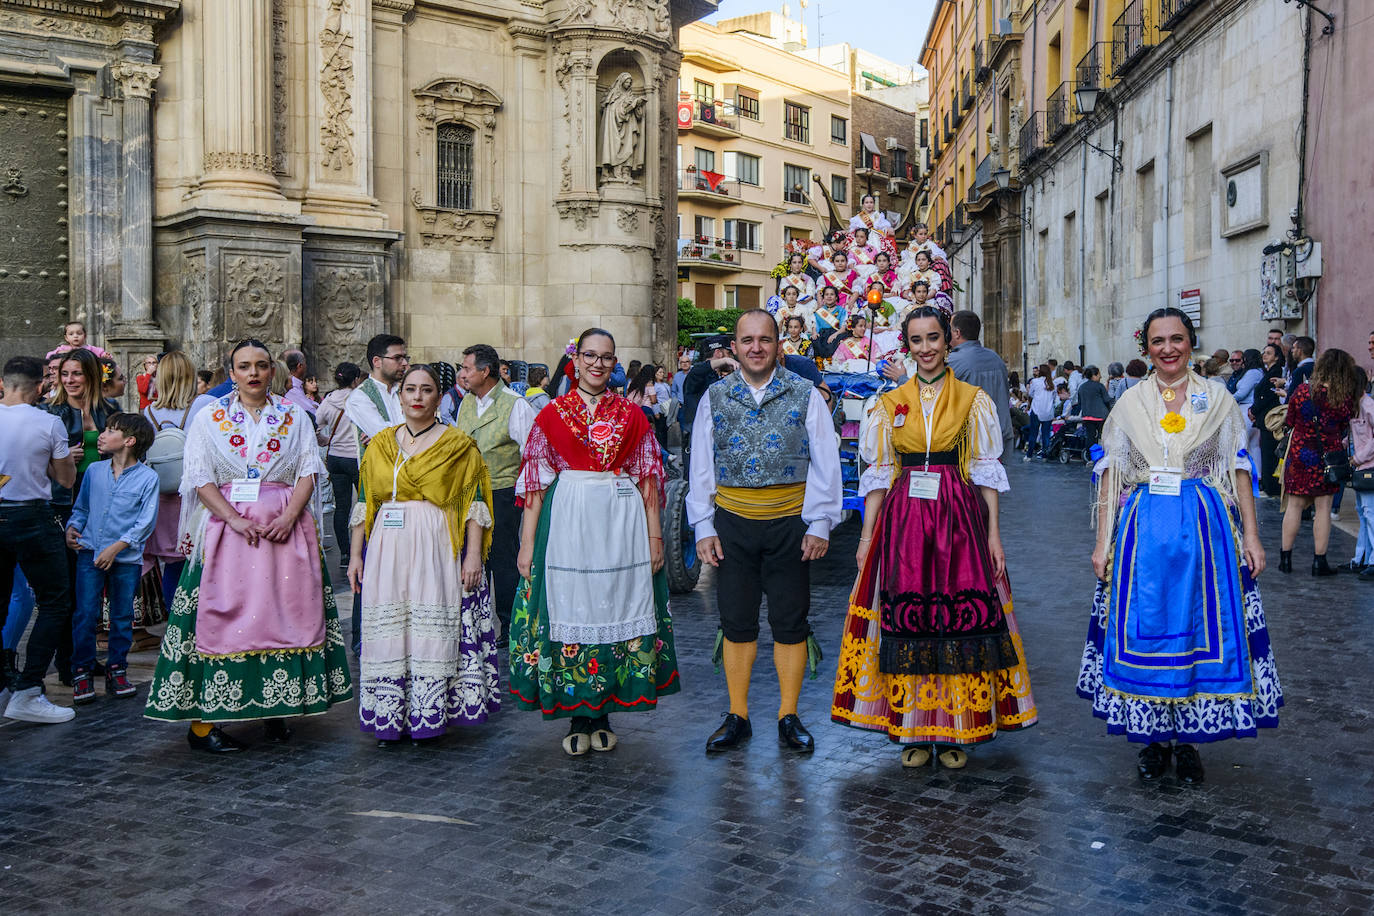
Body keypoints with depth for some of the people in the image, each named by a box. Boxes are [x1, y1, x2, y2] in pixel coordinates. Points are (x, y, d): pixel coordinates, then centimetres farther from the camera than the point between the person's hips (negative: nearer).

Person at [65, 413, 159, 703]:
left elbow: (146, 521, -7)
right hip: (90, 552, 2)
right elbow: (81, 507, 17)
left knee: (122, 617, 7)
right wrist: (72, 528, -1)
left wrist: (117, 547, -14)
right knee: (85, 613, -2)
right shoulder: (94, 471, 8)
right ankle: (82, 672, 9)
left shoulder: (147, 477, -4)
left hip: (127, 558, -2)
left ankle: (117, 670, 20)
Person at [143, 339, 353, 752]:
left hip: (287, 527, 2)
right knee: (223, 614, -5)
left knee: (284, 613, 1)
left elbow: (308, 470, 3)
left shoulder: (294, 416, 10)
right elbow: (200, 478, -1)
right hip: (227, 526, -1)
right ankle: (203, 720, -2)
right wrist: (235, 519, -13)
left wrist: (289, 516, -12)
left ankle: (277, 707, 10)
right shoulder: (210, 418, 7)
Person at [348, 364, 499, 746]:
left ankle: (428, 718, 7)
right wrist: (355, 554, 9)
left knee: (433, 631, -3)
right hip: (387, 550, 3)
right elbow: (364, 503, 14)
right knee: (388, 631, 3)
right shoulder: (380, 444, 13)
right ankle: (390, 720, 12)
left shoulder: (459, 445, 3)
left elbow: (475, 504, -1)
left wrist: (473, 555, -8)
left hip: (436, 551, -3)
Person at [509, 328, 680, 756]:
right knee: (570, 610, 0)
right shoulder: (552, 414, 6)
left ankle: (603, 715, 16)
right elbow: (536, 482, 3)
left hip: (621, 524, 1)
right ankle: (578, 720, 12)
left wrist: (654, 535, 2)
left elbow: (647, 480, 8)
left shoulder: (632, 415, 9)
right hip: (566, 523, -1)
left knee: (617, 610, 3)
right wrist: (527, 541, -2)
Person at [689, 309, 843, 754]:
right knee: (736, 621, 7)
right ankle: (737, 717, 19)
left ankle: (788, 718, 19)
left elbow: (825, 463, 1)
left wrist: (820, 524, -5)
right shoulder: (715, 397, 5)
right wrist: (703, 527, 2)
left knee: (790, 621, 6)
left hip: (789, 522, -1)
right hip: (732, 523, 1)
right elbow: (701, 466, 7)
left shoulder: (805, 395, 1)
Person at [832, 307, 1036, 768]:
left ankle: (956, 732, 11)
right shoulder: (889, 405, 10)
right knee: (907, 622, 0)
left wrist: (993, 533, -3)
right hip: (903, 520, 1)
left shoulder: (974, 400, 6)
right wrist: (867, 534, 2)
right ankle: (915, 732, 12)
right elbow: (879, 474, 9)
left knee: (960, 619, -2)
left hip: (959, 521, -1)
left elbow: (986, 471, 4)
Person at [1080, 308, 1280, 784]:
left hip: (1206, 526, -1)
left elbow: (1238, 470, 4)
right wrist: (1103, 542, 1)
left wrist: (1251, 536, -3)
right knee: (1144, 632, 2)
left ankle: (1189, 740, 16)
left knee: (1202, 630, 2)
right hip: (1143, 528, 1)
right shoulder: (1130, 403, 7)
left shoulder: (1217, 397, 5)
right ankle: (1155, 738, 16)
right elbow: (1112, 475, 7)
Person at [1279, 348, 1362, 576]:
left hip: (1299, 453, 1)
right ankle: (1319, 561, 8)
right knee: (1323, 507, 5)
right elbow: (1344, 429, 3)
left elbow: (1289, 422, 4)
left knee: (1294, 505, 8)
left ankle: (1286, 557, 11)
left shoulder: (1302, 390, -7)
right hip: (1328, 455, -1)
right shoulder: (1345, 399, -9)